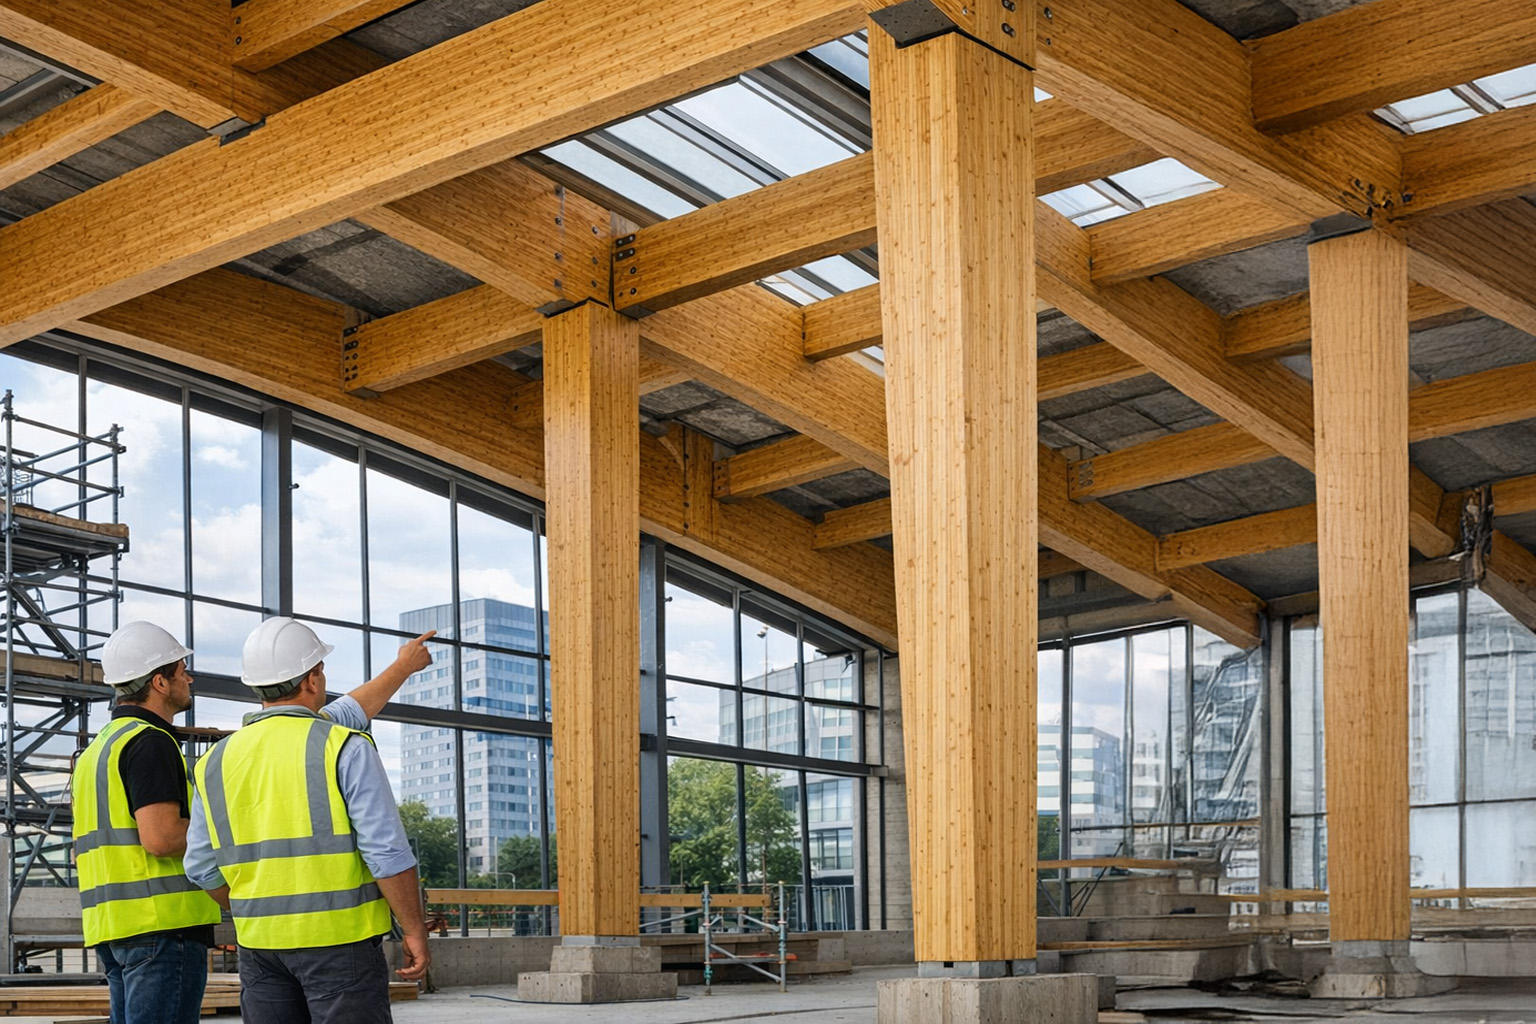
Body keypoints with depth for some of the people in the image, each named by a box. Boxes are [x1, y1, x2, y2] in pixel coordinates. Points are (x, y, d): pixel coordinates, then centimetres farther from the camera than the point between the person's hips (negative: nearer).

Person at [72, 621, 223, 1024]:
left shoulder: (95, 749, 21)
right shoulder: (150, 742, -10)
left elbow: (82, 851, 24)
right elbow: (161, 836, -21)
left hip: (110, 921, 10)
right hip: (162, 920, -10)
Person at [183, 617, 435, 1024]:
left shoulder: (217, 762, 7)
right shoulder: (345, 748, -10)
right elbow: (387, 852, -15)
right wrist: (415, 931, -4)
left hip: (258, 941, 5)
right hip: (339, 940, -5)